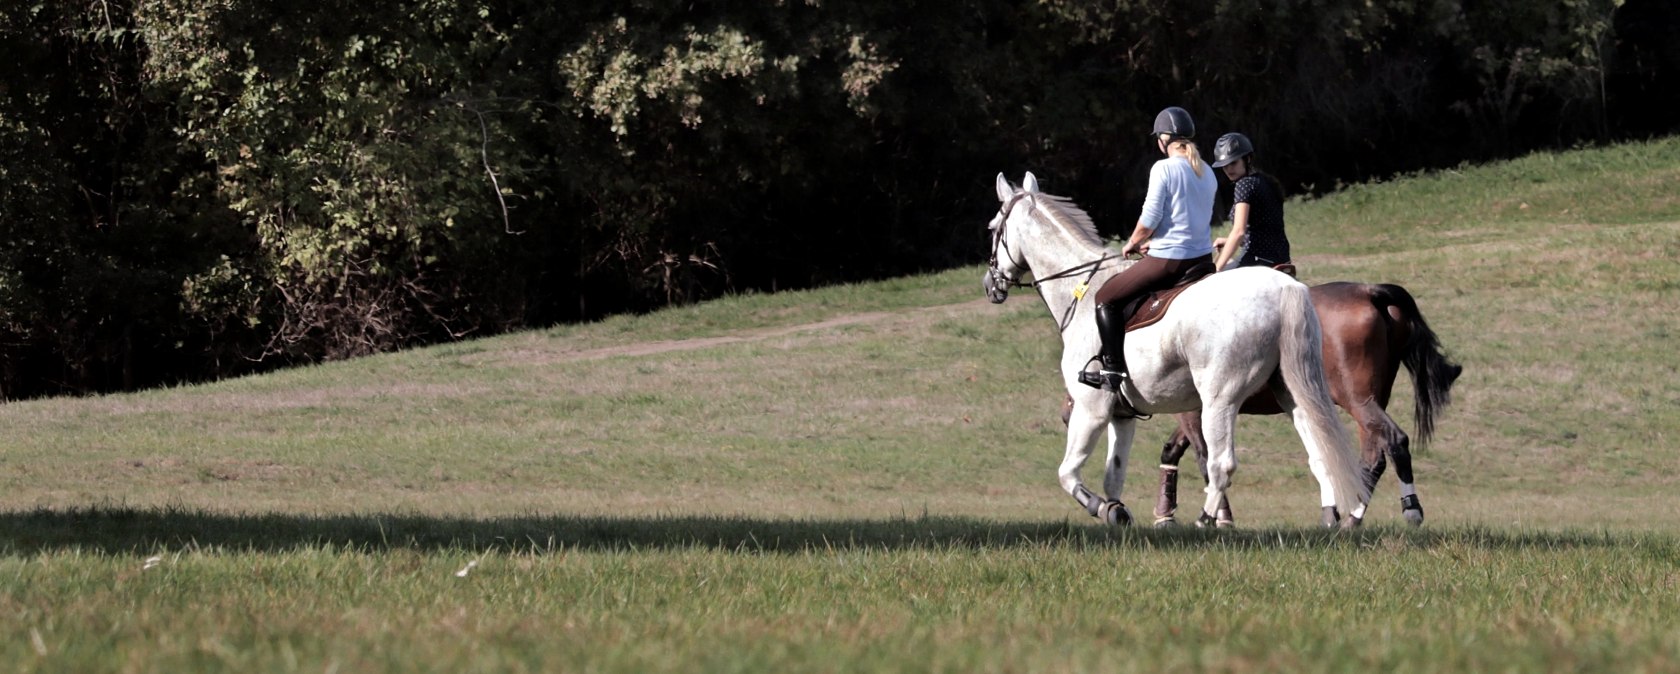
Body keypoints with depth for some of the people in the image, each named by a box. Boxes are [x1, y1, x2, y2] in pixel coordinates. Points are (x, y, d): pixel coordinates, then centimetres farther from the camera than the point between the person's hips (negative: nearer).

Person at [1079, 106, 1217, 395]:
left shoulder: (1163, 168, -12)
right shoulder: (1207, 173, 10)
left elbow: (1149, 219, -14)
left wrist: (1132, 244, 6)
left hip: (1168, 261, -8)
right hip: (1203, 260, 8)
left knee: (1106, 298, 5)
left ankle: (1114, 369, -1)